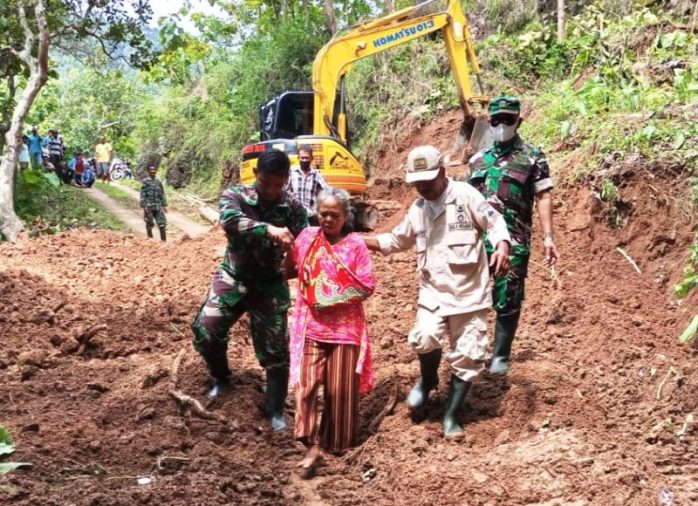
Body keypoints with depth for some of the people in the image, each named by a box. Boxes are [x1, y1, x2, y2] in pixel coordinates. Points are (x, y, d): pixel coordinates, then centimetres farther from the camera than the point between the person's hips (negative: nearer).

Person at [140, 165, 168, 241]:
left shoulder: (159, 182, 14)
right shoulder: (145, 181, -2)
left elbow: (162, 194, 17)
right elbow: (143, 195, -6)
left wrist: (164, 205, 11)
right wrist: (144, 206, -14)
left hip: (158, 207, 4)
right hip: (149, 207, -4)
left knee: (162, 224, -1)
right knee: (149, 224, 1)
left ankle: (164, 240, 4)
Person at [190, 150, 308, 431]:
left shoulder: (294, 208, -8)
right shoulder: (235, 195, -12)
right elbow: (230, 221, -34)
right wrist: (269, 229, -48)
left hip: (270, 284, 0)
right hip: (233, 278, 0)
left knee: (275, 349, 0)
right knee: (205, 330, -10)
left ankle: (276, 411, 15)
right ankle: (221, 378, 20)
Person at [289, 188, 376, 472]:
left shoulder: (355, 244, -4)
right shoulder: (307, 237, 4)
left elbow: (367, 287, -8)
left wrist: (335, 297, -14)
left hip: (345, 326, -2)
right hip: (311, 324, 2)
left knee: (340, 389, 6)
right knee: (306, 383, -9)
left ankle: (336, 442, 22)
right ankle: (313, 444, -5)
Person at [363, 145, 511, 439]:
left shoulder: (465, 195, -8)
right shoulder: (417, 210, 11)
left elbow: (495, 223, -9)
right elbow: (396, 241, 23)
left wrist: (502, 248, -30)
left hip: (469, 292, -3)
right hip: (433, 291, 3)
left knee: (467, 355, 2)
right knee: (425, 338, -21)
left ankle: (450, 416, 17)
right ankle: (427, 381, 11)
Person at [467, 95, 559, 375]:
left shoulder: (532, 157, 1)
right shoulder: (478, 159, 15)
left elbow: (543, 197, -3)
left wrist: (548, 236, -11)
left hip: (513, 243, -4)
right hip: (477, 239, 4)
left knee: (507, 301, 1)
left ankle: (501, 356, 12)